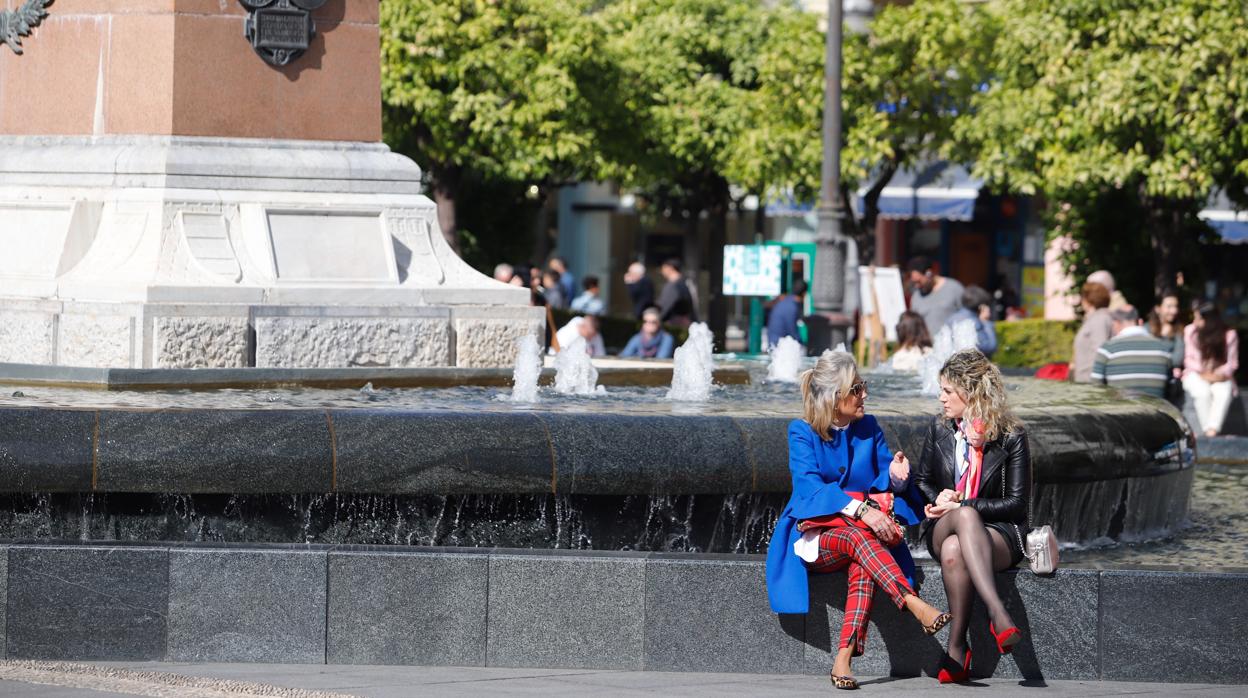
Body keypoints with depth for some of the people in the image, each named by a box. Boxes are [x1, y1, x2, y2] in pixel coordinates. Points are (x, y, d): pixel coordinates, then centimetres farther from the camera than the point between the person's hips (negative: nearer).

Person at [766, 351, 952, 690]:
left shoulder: (868, 427, 8)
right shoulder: (802, 432, -5)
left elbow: (884, 480, 8)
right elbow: (810, 487, -18)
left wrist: (895, 477, -18)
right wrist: (860, 510, -31)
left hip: (862, 528, 3)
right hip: (814, 536, -3)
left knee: (863, 561, -34)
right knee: (858, 536, -37)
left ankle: (844, 658, -44)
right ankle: (916, 606, -50)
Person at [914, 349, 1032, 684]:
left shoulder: (1011, 437, -1)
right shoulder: (939, 430, 11)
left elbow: (1016, 502, -4)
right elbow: (922, 480, 22)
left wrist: (960, 504, -11)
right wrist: (940, 499, -1)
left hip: (999, 532, -2)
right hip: (941, 528, 2)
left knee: (954, 550, -41)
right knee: (965, 517, -39)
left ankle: (956, 649, -40)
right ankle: (998, 614, -54)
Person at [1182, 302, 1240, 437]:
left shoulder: (1229, 335, -3)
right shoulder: (1190, 331, -1)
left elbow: (1232, 362, 1)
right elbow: (1189, 359, 2)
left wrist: (1222, 374, -18)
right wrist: (1203, 373, -14)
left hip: (1219, 376, 0)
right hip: (1196, 375, 0)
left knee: (1224, 393, -34)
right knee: (1202, 392, -35)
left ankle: (1212, 430, -46)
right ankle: (1208, 430, -35)